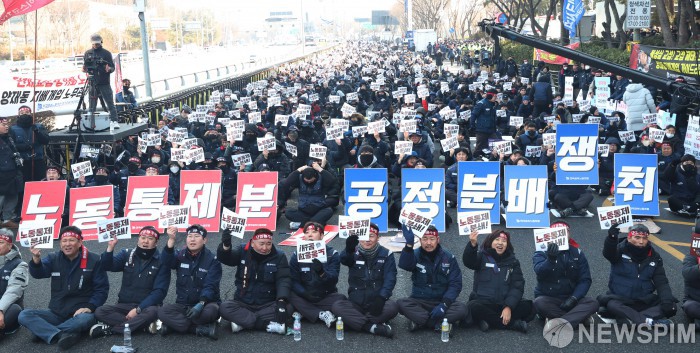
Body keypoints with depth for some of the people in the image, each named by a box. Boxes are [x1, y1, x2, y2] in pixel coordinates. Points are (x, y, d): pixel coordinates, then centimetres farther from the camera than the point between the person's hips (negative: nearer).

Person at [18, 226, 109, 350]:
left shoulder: (94, 260, -1)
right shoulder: (54, 259, 7)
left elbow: (102, 288, -2)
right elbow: (38, 273, -13)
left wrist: (89, 307, -17)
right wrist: (36, 258, -35)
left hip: (80, 313, -3)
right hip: (56, 313, 4)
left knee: (86, 319, -38)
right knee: (24, 315, -19)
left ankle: (46, 332, -24)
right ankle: (62, 335, -37)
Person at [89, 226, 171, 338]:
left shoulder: (161, 261, -3)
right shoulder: (127, 254, 8)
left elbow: (159, 291, -10)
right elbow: (109, 266, -8)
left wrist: (138, 309, -19)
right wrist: (110, 248, -26)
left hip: (146, 306, -3)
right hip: (124, 305, 3)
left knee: (152, 312, -37)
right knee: (100, 312, -23)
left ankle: (109, 329, -24)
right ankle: (145, 325, -26)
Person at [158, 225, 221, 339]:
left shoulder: (212, 260, -4)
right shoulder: (181, 255, 6)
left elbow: (210, 286, -15)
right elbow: (167, 262, -19)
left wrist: (201, 303, -34)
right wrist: (171, 239, -34)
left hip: (205, 303, -3)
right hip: (183, 305, 3)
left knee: (209, 311, -37)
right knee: (163, 311, -26)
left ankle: (175, 324, -18)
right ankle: (202, 329, -28)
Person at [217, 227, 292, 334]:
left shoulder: (279, 256, -2)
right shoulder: (242, 251, -2)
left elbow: (283, 280, -10)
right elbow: (225, 258, -18)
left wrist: (281, 300, -29)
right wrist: (226, 245, -42)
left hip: (268, 305, 0)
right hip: (243, 304, 0)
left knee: (287, 307, -28)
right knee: (225, 307, -28)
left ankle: (242, 322, -26)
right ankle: (269, 325, -32)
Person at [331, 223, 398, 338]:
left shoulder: (386, 255, 5)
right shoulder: (354, 253, 3)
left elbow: (390, 279, -6)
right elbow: (344, 260, -21)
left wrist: (381, 298, -24)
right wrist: (349, 250, -47)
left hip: (377, 303, -1)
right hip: (355, 304, 1)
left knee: (393, 307, -31)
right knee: (336, 306, -27)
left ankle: (356, 322, -26)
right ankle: (373, 327, -33)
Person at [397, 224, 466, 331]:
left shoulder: (448, 258, 1)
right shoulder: (415, 255, -2)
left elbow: (455, 284, -3)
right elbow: (404, 265, -25)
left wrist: (444, 304, -19)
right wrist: (409, 244, -43)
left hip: (441, 302, 1)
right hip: (419, 302, -1)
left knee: (461, 309, -28)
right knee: (401, 303, -30)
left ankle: (420, 321, -22)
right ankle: (439, 324, -25)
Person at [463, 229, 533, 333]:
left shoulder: (513, 262, 9)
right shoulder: (482, 257, 4)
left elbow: (517, 286, -2)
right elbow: (468, 262, -20)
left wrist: (508, 307, -18)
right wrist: (473, 244, -41)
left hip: (505, 304, 2)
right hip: (483, 303, -2)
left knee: (530, 307, -22)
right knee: (473, 307, -34)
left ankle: (490, 321, -22)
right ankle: (514, 324, -23)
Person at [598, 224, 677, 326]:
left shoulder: (654, 256, 3)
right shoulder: (621, 250, -8)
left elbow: (661, 282, -1)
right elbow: (609, 254, -32)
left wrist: (667, 301, -21)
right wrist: (611, 238, -55)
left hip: (645, 301, 4)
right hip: (620, 299, -4)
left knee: (670, 307, -19)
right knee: (611, 305, -36)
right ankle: (651, 322, -42)